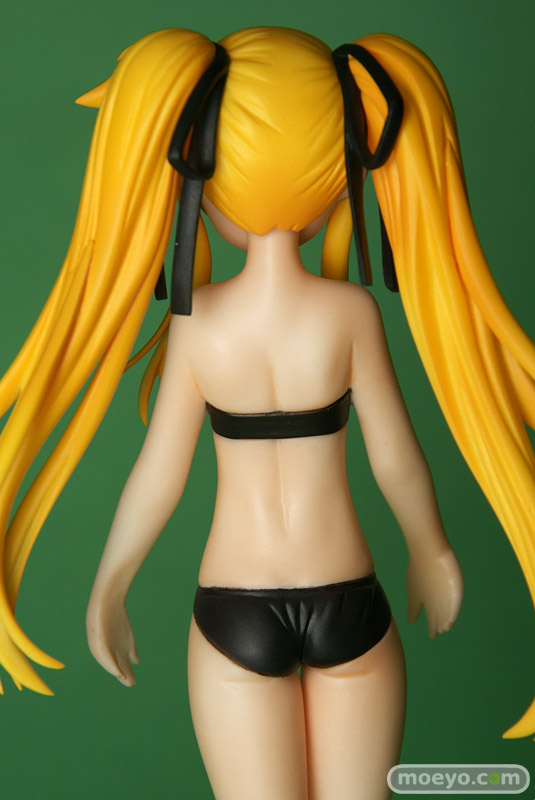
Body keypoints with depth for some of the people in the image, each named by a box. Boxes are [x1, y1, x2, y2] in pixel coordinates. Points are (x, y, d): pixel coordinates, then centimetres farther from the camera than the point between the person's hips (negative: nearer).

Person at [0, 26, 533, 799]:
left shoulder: (195, 321, -10)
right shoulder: (350, 309, -11)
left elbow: (158, 477, -6)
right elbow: (396, 459, -4)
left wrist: (109, 586, 10)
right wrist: (431, 549, 15)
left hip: (234, 613, 0)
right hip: (348, 603, 0)